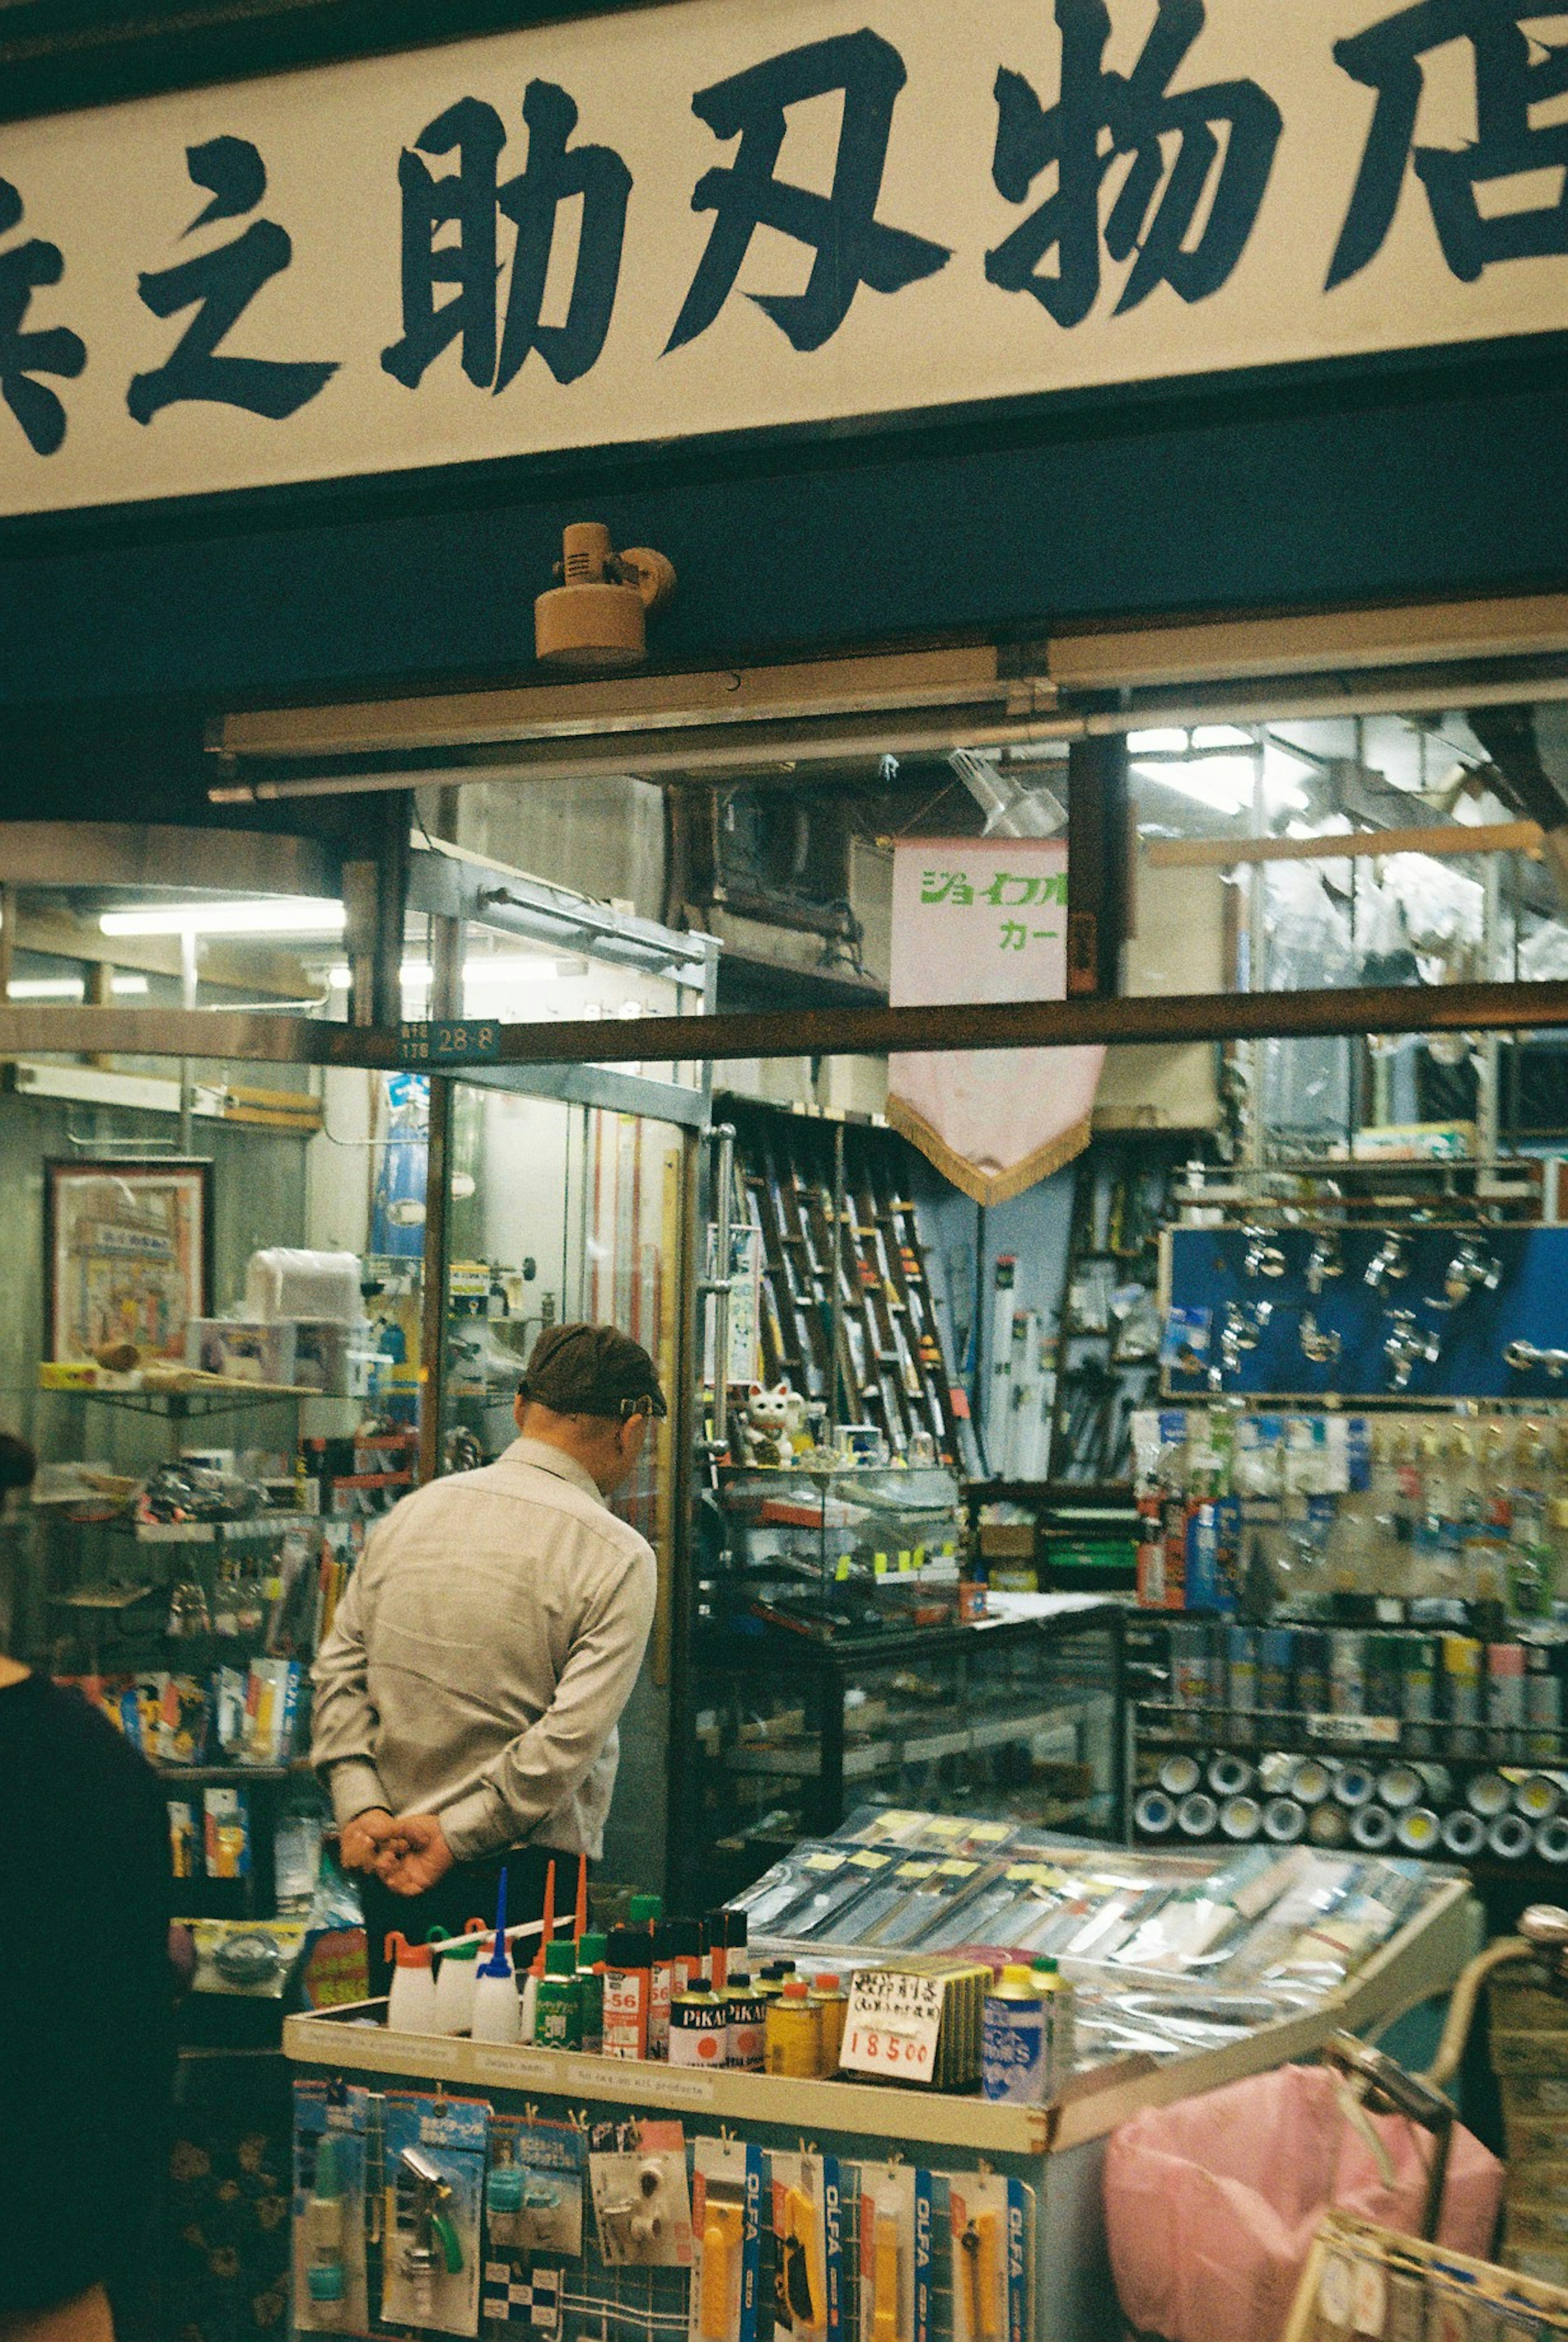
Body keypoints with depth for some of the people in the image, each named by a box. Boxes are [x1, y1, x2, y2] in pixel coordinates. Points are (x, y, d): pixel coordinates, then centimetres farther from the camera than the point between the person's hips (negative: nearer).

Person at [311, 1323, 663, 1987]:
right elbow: (573, 1734, -16)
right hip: (524, 1876, -5)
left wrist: (361, 1807, -1)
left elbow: (340, 1666, 5)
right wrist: (456, 1833, -12)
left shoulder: (414, 1510, 7)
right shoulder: (619, 1558, -9)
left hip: (388, 1864, 5)